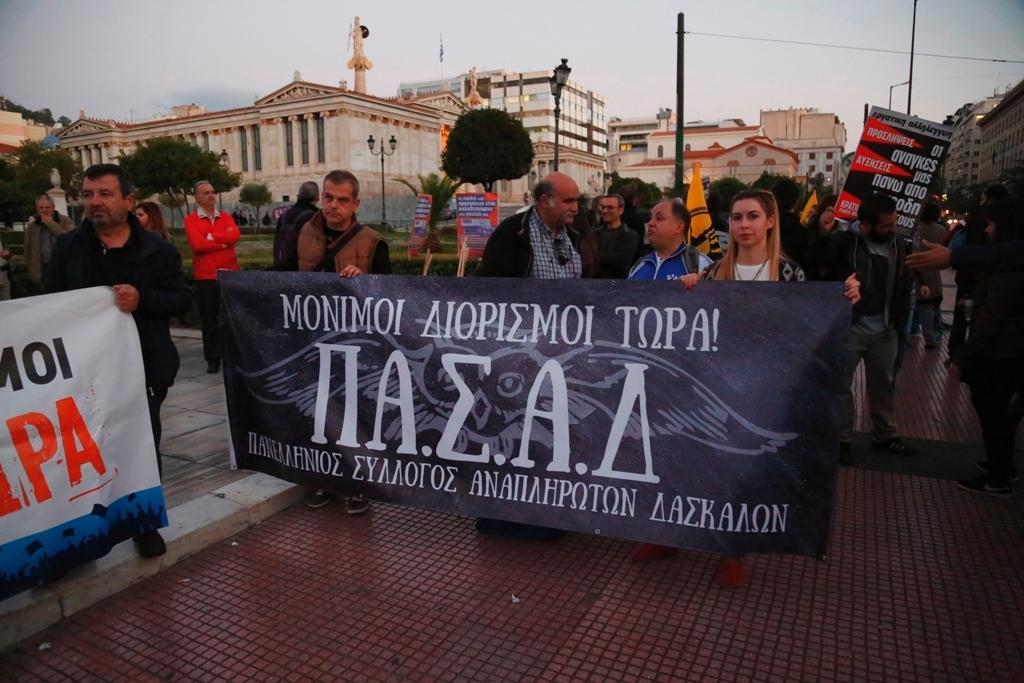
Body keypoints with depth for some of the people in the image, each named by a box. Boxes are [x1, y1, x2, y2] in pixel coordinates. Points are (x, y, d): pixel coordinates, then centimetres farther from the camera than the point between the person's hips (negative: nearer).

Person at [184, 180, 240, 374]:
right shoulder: (191, 220, 2)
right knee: (209, 320, 3)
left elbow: (235, 235, -8)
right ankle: (213, 359, 12)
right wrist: (224, 240, -7)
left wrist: (211, 237, -10)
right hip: (205, 277, -2)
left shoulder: (226, 218, 12)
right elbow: (197, 244, -14)